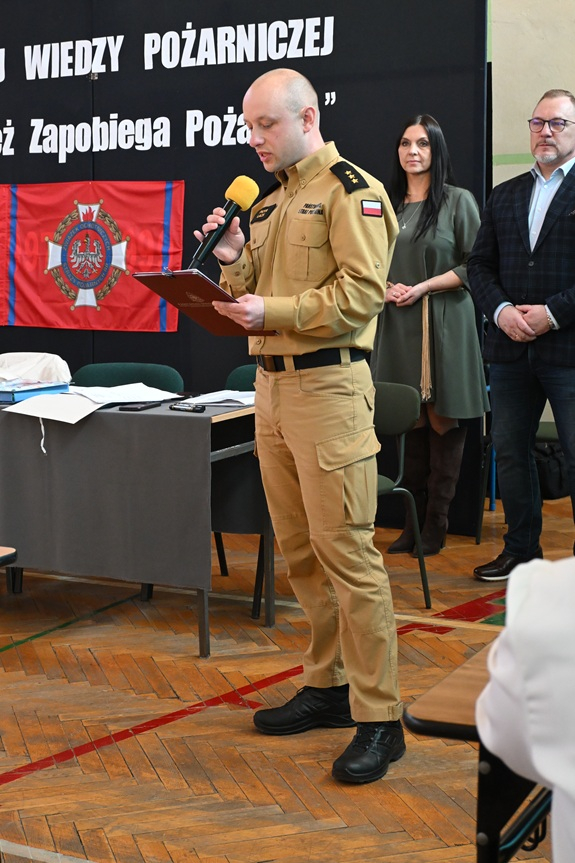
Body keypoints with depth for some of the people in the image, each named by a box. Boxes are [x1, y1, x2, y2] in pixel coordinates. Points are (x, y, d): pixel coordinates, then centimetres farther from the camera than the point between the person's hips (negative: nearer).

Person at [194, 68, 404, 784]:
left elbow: (361, 292, -16)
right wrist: (234, 262, 1)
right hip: (271, 385, 8)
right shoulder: (267, 202, 19)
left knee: (345, 551, -10)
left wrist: (274, 310, -23)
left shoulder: (351, 191, -6)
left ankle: (379, 719, -4)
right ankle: (328, 685, 25)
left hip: (327, 385, -8)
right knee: (299, 551, 12)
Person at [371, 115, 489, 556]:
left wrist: (424, 287, -13)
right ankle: (412, 522, 11)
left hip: (444, 322, -4)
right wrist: (386, 287, -2)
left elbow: (474, 266, -4)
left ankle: (435, 526, 3)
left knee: (443, 420, -2)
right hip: (397, 324, 4)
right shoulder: (388, 204, 13)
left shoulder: (459, 201, 0)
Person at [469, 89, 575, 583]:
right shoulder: (505, 196, 15)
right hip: (511, 350, 6)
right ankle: (521, 549, 25)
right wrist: (502, 310, -7)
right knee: (510, 452, 13)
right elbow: (479, 264, 11)